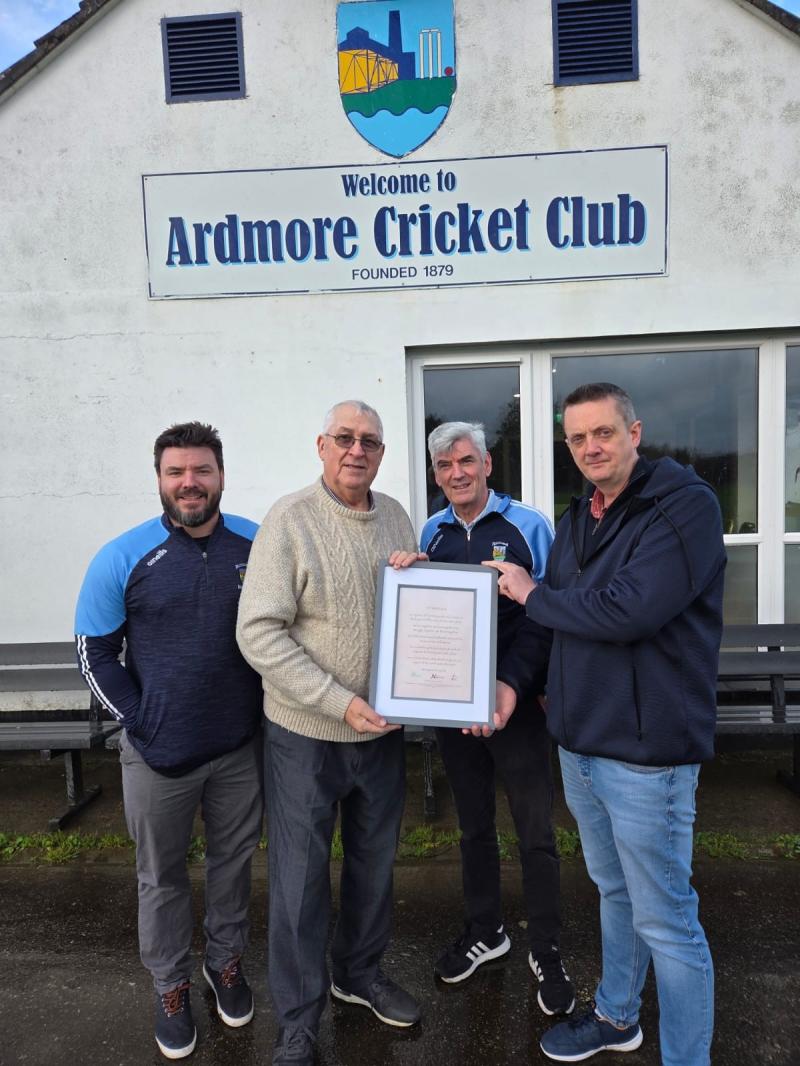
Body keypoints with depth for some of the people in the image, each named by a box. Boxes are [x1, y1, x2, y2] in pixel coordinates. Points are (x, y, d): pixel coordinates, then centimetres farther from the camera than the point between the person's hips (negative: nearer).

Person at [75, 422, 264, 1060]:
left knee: (233, 859, 20)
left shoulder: (258, 546, -4)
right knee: (162, 875, 16)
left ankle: (226, 959, 45)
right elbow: (95, 653, -3)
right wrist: (143, 722, -8)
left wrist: (265, 705, 1)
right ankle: (171, 984, 40)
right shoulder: (123, 559, -9)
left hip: (241, 748, 2)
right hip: (159, 755, -1)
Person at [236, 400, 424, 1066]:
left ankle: (360, 974, 46)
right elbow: (258, 633, -19)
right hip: (306, 735, -5)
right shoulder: (290, 519, -14)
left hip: (382, 731, 5)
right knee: (300, 879, 9)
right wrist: (339, 702, -22)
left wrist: (414, 578, -10)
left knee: (374, 863, 21)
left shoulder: (395, 516, 3)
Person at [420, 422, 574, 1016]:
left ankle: (546, 951, 28)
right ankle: (485, 932, 40)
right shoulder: (432, 533, 5)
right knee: (474, 825, 19)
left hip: (515, 700, -3)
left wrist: (513, 683, -19)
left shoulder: (527, 526, -6)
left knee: (536, 832, 7)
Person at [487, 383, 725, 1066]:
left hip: (646, 749, -7)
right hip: (578, 742, 8)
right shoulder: (576, 520, 9)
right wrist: (514, 683, 5)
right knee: (615, 893, 25)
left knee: (666, 922, 7)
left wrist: (533, 594, -13)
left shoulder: (685, 503, -15)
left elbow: (628, 610, -26)